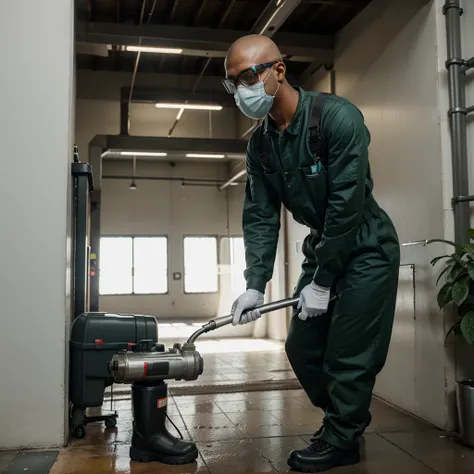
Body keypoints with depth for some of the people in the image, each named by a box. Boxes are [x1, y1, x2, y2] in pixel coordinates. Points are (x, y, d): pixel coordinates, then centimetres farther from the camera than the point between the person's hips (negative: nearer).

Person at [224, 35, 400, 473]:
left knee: (348, 354, -4)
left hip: (366, 248, -7)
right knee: (302, 347, 10)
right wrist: (255, 285, -11)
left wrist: (321, 282, -21)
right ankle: (344, 419, 32)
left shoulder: (338, 117, -23)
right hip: (321, 247, 7)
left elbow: (346, 205, -25)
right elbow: (261, 218, -1)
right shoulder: (260, 145, -1)